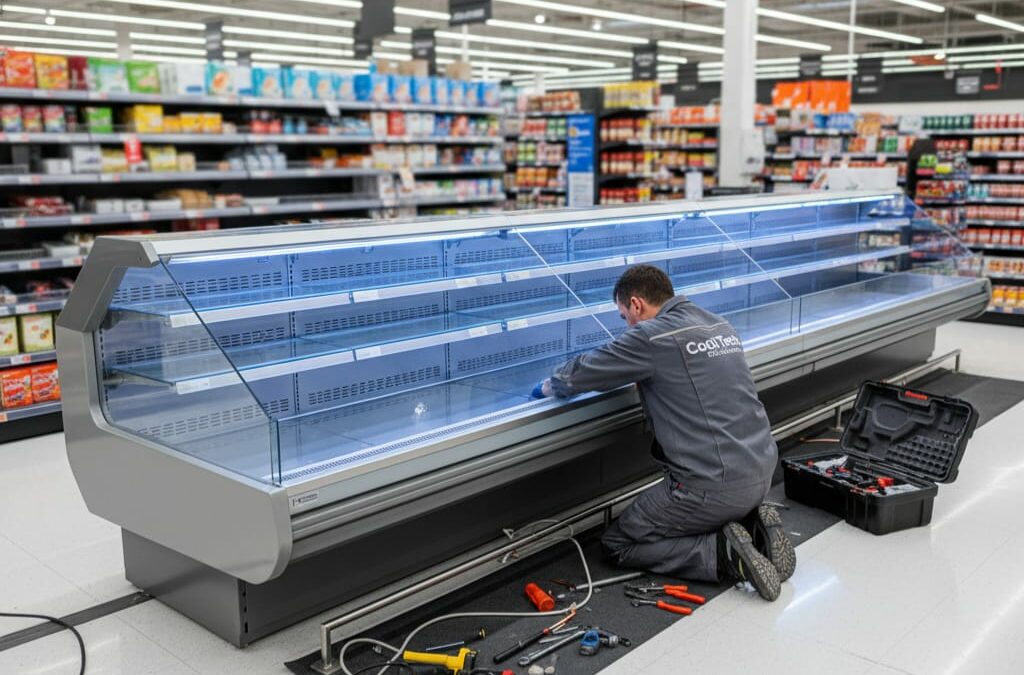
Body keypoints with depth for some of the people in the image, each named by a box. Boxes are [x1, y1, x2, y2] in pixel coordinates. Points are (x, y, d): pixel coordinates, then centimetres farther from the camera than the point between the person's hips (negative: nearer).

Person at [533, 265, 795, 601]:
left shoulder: (651, 336, -12)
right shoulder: (719, 324, 12)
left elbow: (580, 374, -2)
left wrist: (549, 385, 17)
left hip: (714, 484, -8)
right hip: (762, 471, 8)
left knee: (618, 543, 9)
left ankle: (724, 554, -7)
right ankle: (754, 528, 9)